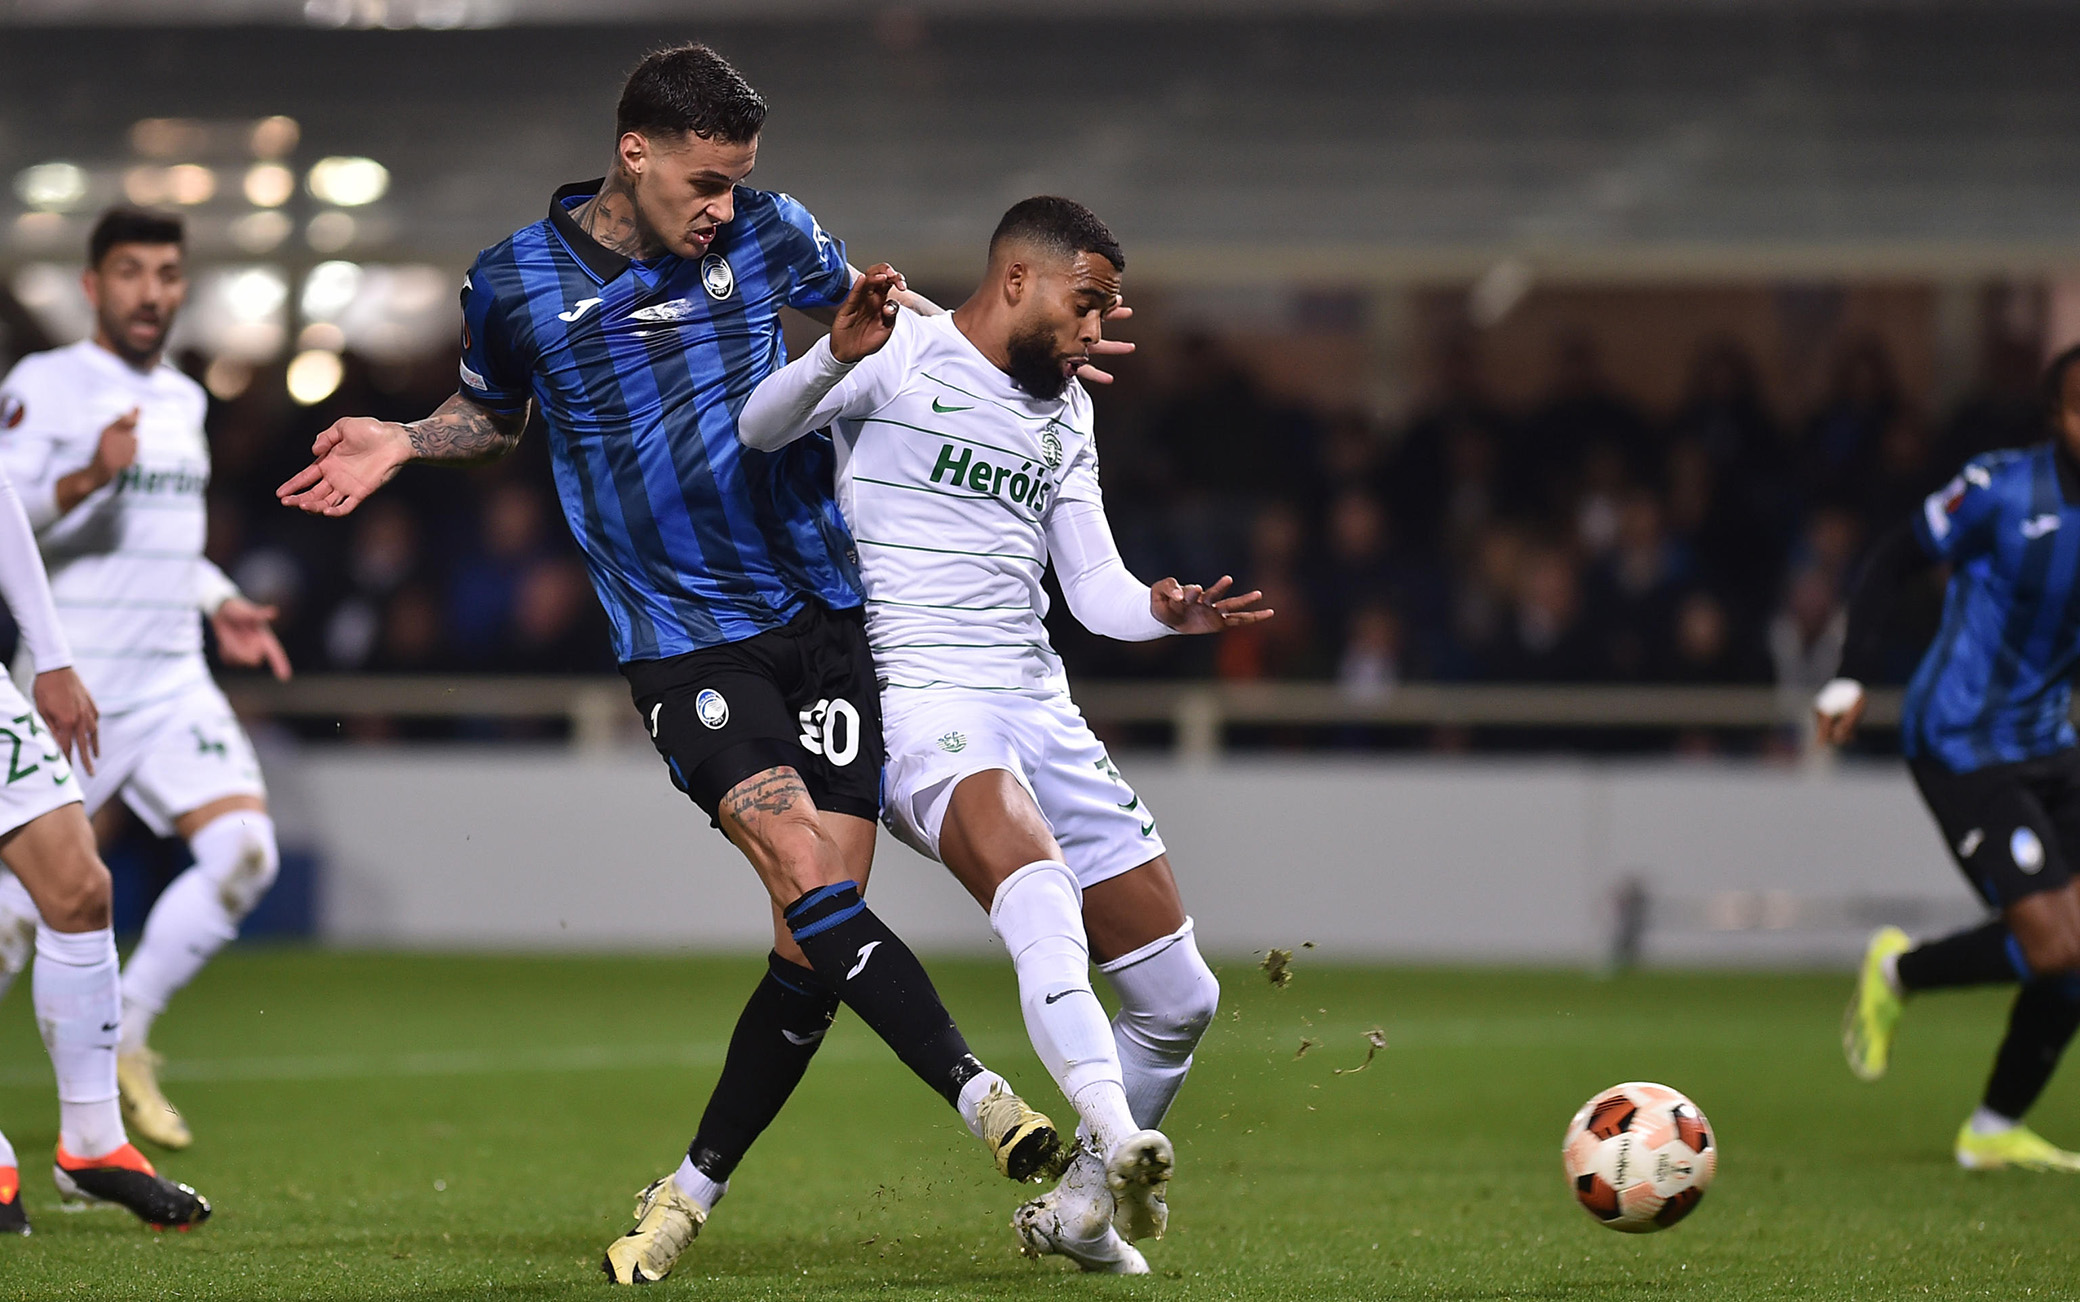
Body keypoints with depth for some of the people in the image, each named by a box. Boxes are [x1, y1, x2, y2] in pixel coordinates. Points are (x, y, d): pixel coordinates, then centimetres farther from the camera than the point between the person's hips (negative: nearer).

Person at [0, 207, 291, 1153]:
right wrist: (82, 480, -31)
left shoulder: (184, 400, 17)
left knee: (244, 851, -15)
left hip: (173, 682, 6)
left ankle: (125, 1038, 1)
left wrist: (217, 602, 19)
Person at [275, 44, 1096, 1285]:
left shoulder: (766, 233, 2)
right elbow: (492, 414, 21)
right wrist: (399, 441, 3)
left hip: (822, 613, 2)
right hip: (684, 639, -2)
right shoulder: (516, 284, 0)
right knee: (812, 882, -23)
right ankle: (981, 1096, -29)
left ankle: (697, 1186, 13)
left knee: (818, 943, -3)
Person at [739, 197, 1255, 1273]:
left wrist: (1166, 611, -4)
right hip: (920, 699, -7)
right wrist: (835, 357, -33)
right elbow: (758, 432, -13)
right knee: (1042, 898, -37)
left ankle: (1079, 1208, 26)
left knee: (1179, 1000, 5)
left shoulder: (1066, 413, 22)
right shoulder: (904, 356, 1)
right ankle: (1119, 1142, -53)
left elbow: (1097, 591, 18)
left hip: (1043, 716, 7)